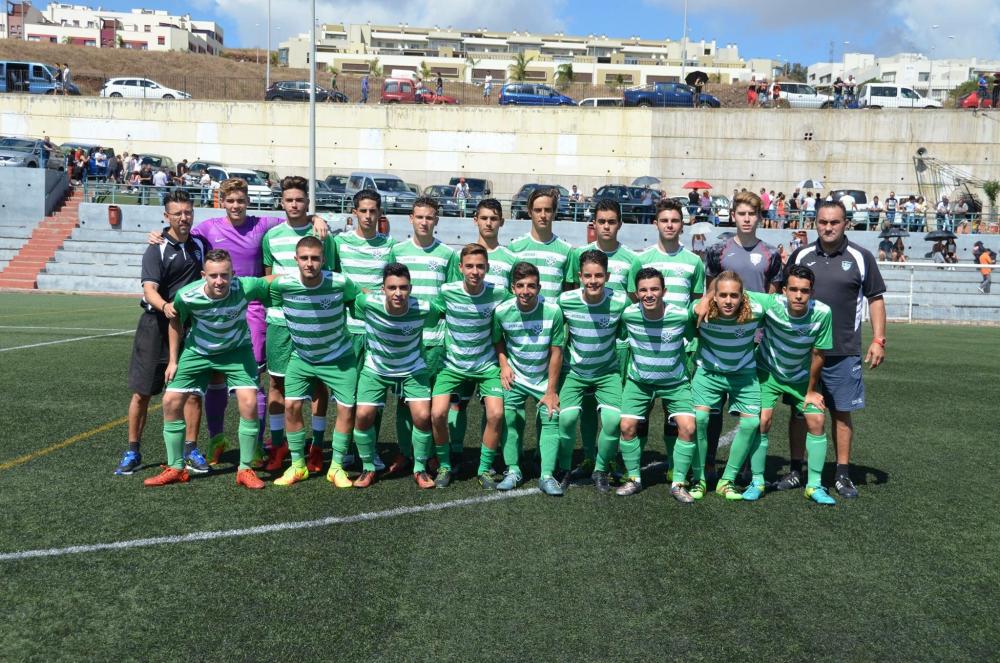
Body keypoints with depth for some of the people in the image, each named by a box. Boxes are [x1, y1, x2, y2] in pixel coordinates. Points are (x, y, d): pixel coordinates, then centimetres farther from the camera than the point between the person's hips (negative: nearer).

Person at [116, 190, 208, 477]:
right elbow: (149, 289, -20)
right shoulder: (156, 249, -8)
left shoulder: (199, 245, 8)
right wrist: (165, 306, -39)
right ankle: (133, 452, 15)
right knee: (142, 392, 2)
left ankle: (191, 450, 12)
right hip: (156, 324, -3)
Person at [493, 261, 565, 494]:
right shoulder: (502, 311, -15)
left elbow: (556, 352, -12)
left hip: (545, 379, -1)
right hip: (515, 378, 1)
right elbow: (497, 340, 6)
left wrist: (551, 391, -9)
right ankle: (513, 471, 5)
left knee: (551, 419, -8)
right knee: (509, 419, -8)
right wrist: (504, 365, -11)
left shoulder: (553, 311, -20)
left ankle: (547, 475, -4)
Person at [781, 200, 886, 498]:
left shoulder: (861, 258, 0)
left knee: (842, 412, 4)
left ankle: (843, 474, 17)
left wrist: (879, 340, -3)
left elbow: (875, 299, 4)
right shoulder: (800, 256, 5)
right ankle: (795, 471, 19)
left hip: (844, 352, -2)